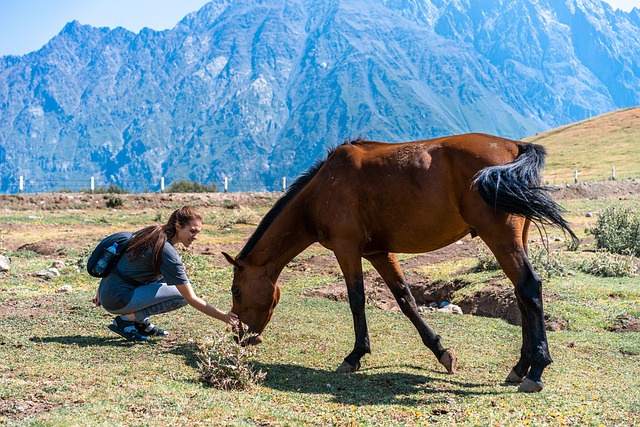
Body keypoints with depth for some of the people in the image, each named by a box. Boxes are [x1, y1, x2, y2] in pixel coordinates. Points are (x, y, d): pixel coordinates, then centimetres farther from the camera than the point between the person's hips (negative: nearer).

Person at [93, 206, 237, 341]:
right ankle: (126, 319, -7)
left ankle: (142, 322, 11)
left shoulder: (151, 231, 6)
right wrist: (224, 317, -14)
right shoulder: (168, 253, -18)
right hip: (118, 299, -9)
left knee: (170, 277, 13)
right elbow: (191, 299, -17)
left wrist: (102, 292, 22)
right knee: (182, 295, -10)